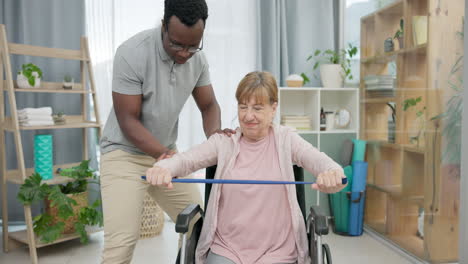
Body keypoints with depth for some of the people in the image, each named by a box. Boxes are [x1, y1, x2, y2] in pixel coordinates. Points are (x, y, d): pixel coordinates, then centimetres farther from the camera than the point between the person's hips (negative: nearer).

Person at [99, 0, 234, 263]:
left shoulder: (198, 59, -5)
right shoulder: (132, 53, -22)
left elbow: (209, 105, 3)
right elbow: (128, 120, -20)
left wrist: (214, 134, -19)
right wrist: (163, 154, -33)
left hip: (167, 152, 6)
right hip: (125, 154, -5)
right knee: (122, 241, -15)